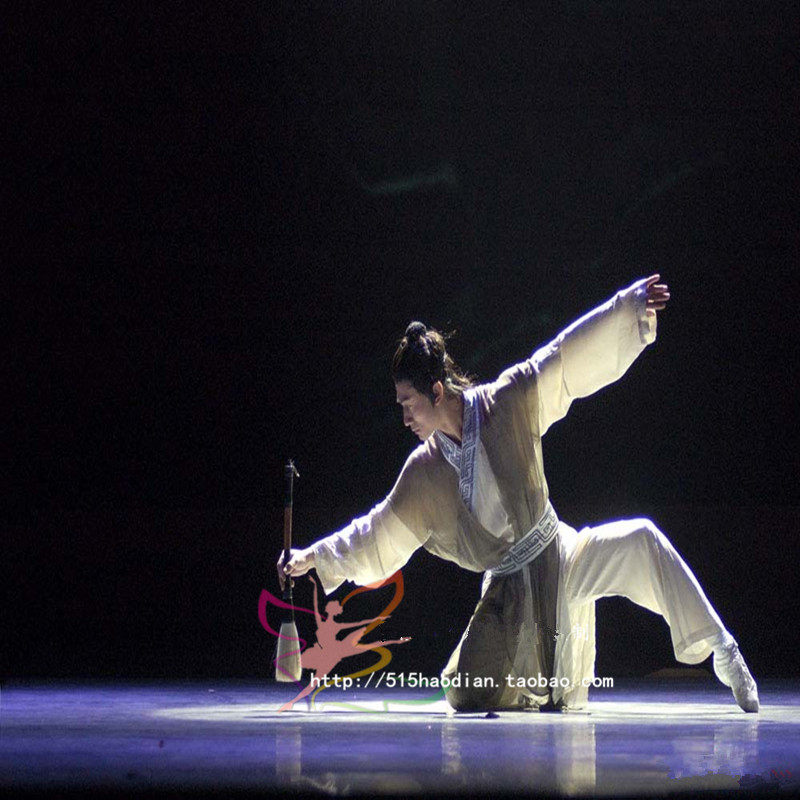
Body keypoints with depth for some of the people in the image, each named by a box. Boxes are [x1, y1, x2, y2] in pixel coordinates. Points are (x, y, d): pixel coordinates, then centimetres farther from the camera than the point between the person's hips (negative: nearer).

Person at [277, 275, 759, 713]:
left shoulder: (507, 403, -12)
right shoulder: (424, 474, -5)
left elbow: (572, 356, -14)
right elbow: (376, 535, 4)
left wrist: (633, 306, -19)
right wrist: (312, 558, 1)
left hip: (560, 559, -2)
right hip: (508, 591, 2)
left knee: (641, 540, -28)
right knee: (469, 701, -7)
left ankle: (723, 654, -21)